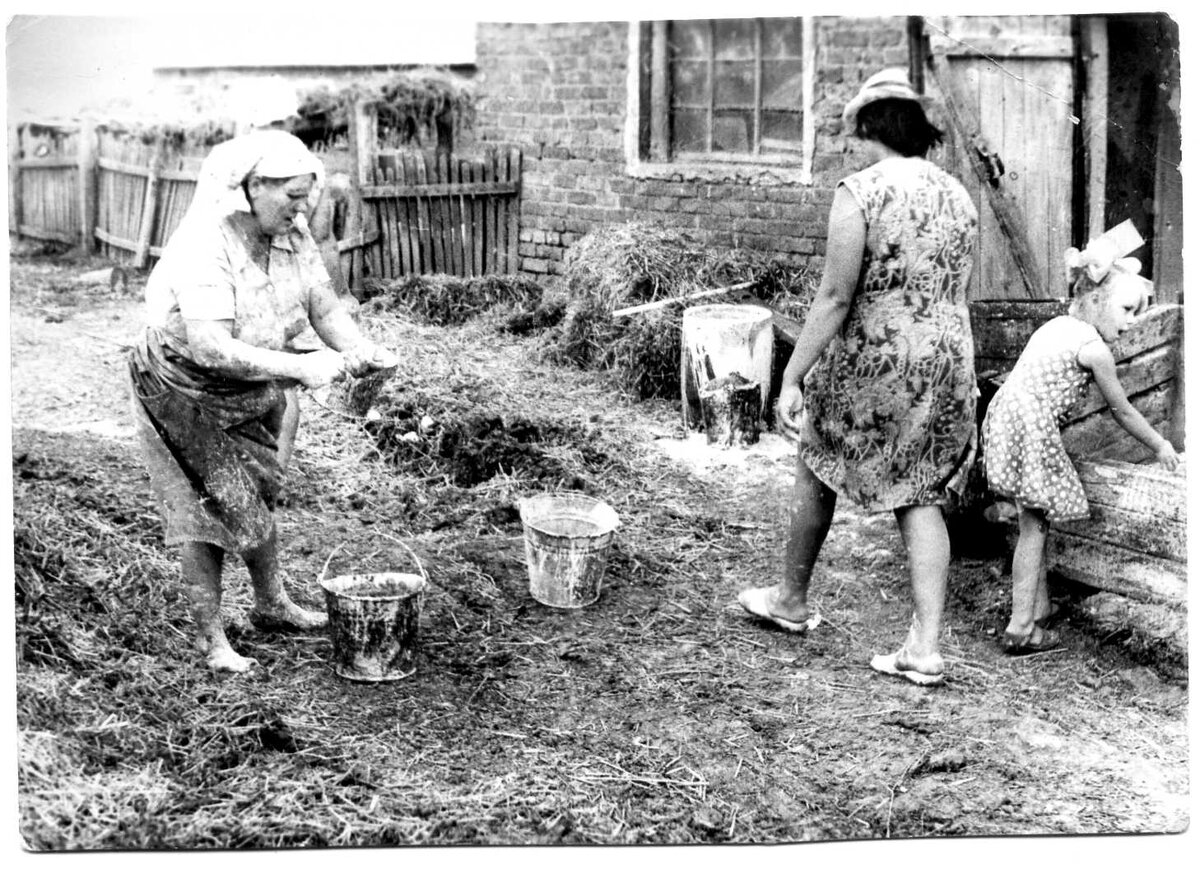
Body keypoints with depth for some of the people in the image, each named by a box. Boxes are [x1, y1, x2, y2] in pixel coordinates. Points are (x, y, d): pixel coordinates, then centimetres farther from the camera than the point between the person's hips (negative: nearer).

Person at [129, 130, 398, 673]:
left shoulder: (292, 235, -11)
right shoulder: (204, 247, -33)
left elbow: (326, 309, -7)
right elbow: (208, 347, -40)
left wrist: (363, 352, -27)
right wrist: (298, 367, -45)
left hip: (255, 389, 7)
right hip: (185, 391, -7)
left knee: (259, 496, 17)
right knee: (204, 511, 1)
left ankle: (271, 606, 36)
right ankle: (209, 635, 18)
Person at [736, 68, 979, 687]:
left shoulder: (859, 193, -15)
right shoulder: (958, 197, 5)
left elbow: (835, 298, -19)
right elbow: (956, 297, 12)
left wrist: (791, 380, -15)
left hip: (869, 362, -5)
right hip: (945, 363, 5)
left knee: (817, 472, 17)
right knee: (921, 498, 10)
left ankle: (791, 601, 35)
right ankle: (925, 647, 5)